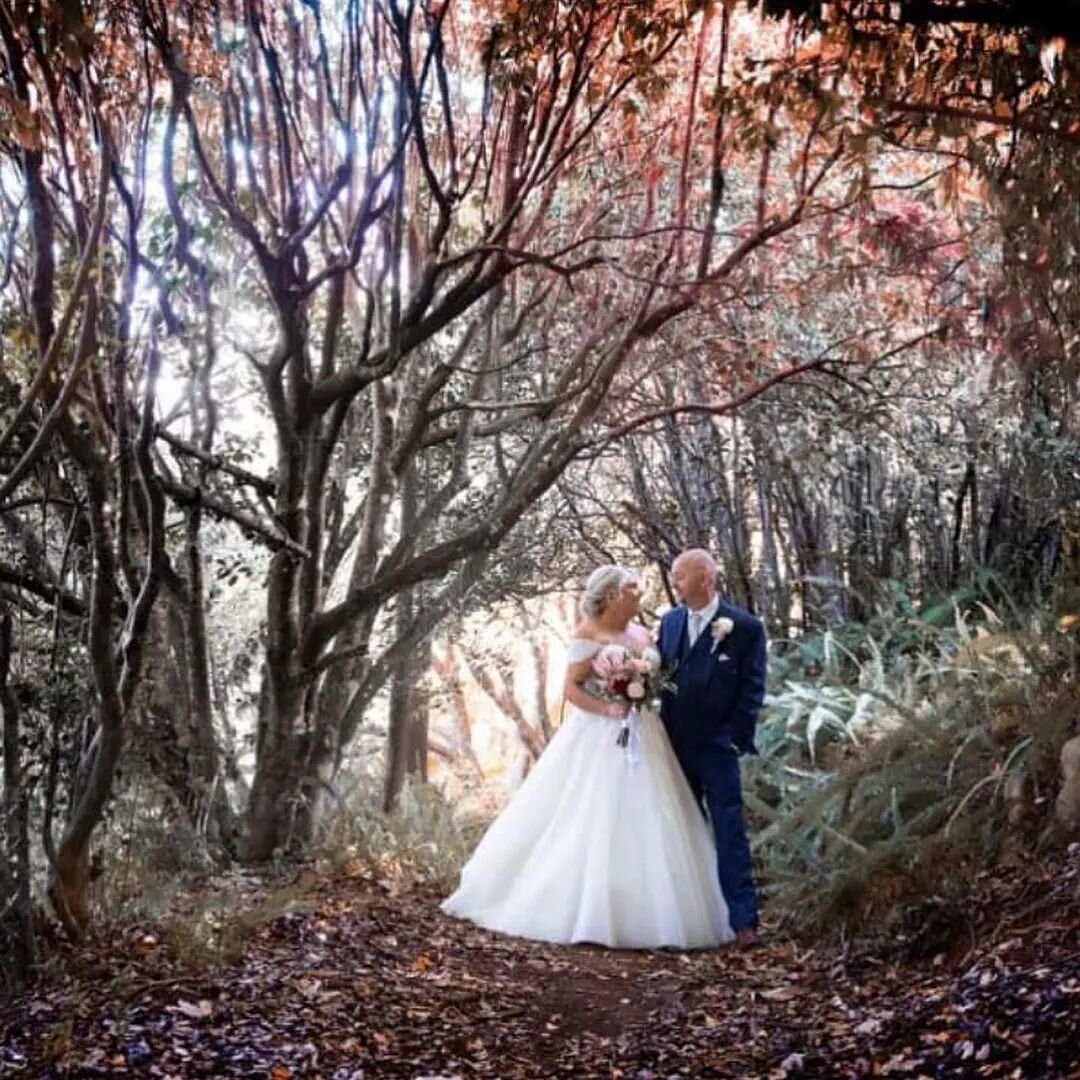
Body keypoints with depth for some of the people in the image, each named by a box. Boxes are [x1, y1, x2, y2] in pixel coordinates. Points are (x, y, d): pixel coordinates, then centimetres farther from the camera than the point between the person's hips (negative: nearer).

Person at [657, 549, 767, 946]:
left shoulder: (745, 627, -8)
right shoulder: (670, 621, 8)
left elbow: (752, 690, -8)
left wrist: (735, 738, -13)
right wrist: (663, 734, 1)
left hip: (717, 746, -5)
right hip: (676, 745, 5)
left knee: (729, 832, -5)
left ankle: (743, 919, -2)